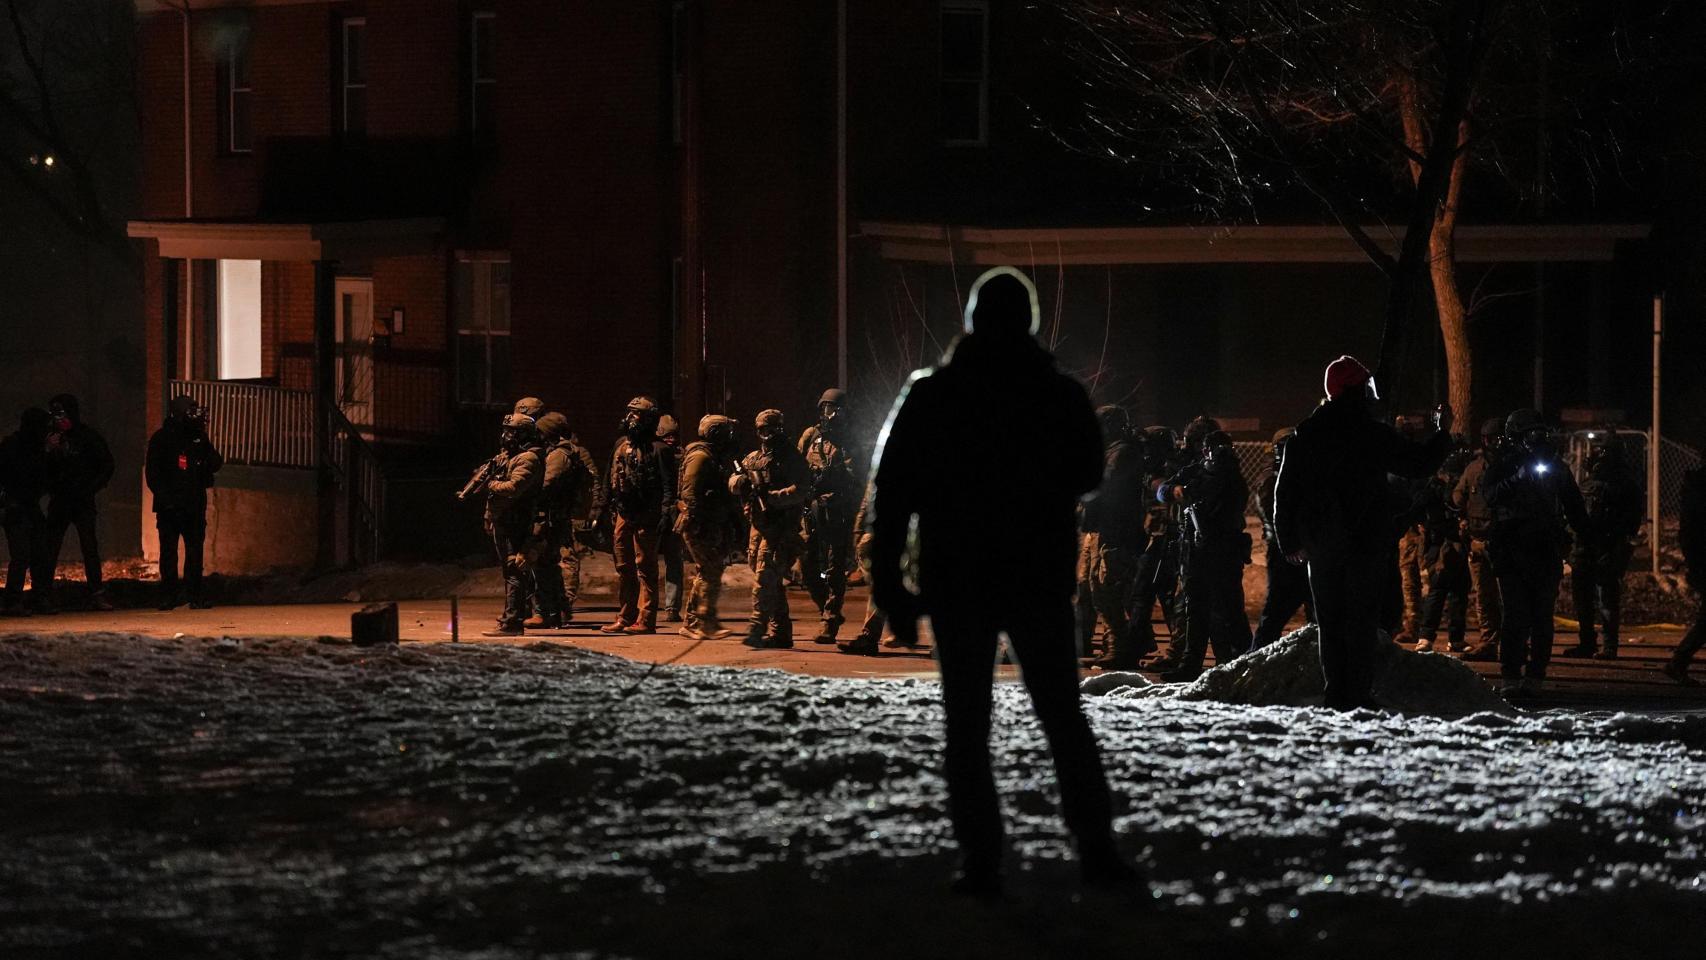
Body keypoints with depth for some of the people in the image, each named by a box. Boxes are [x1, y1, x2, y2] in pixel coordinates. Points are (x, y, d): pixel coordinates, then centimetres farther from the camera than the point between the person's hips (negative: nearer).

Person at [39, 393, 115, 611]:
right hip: (59, 501, 3)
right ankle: (43, 595, -1)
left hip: (84, 502, -3)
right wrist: (49, 451, -8)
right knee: (50, 548, -2)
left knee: (90, 548, -5)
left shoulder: (89, 436, 0)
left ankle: (97, 594, -2)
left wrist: (92, 488, -5)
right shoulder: (53, 438, 9)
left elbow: (107, 464, 3)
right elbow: (42, 470, 9)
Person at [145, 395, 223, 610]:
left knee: (195, 550, 2)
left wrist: (205, 445, -13)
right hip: (169, 506, -3)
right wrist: (164, 498, -12)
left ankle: (195, 595, 6)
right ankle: (168, 596, 4)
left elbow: (216, 464, 5)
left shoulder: (199, 438, 9)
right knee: (168, 550, 0)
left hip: (195, 506, 3)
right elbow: (151, 472, -2)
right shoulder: (161, 439, -1)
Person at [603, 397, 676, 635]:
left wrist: (665, 514, -19)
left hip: (646, 517, -7)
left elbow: (669, 486, -11)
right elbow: (611, 480, 20)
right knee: (623, 568, 11)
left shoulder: (659, 449, -7)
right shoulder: (621, 445, 15)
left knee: (645, 568, -5)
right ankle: (625, 617, 18)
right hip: (623, 515, 7)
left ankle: (646, 620, -4)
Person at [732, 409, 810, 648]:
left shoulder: (792, 459, -3)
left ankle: (758, 627, -21)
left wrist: (772, 497, -26)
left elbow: (801, 490, -15)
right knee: (772, 582, 11)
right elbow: (733, 482, 12)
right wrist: (740, 481, -12)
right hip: (758, 526, 7)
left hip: (781, 527, -7)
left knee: (765, 577, -17)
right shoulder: (753, 458, 18)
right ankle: (780, 632, 16)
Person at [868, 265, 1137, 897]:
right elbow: (1087, 478, 13)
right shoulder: (1062, 396, -2)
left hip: (956, 583, -1)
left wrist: (887, 581, -2)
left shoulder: (929, 397, -4)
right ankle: (1096, 850, 4)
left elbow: (892, 493, -6)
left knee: (967, 726, 4)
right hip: (1041, 579, 1)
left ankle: (981, 862, -1)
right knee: (1063, 716, 10)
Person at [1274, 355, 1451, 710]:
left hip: (1319, 544, 4)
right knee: (1362, 620, -2)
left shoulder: (1305, 435, 6)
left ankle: (1335, 694, 5)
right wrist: (1443, 432, 17)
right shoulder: (1373, 434, -8)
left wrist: (1289, 541, 15)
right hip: (1364, 542, -4)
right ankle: (1358, 694, -8)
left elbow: (1285, 491, 8)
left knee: (1329, 621, 8)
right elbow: (1420, 462, -1)